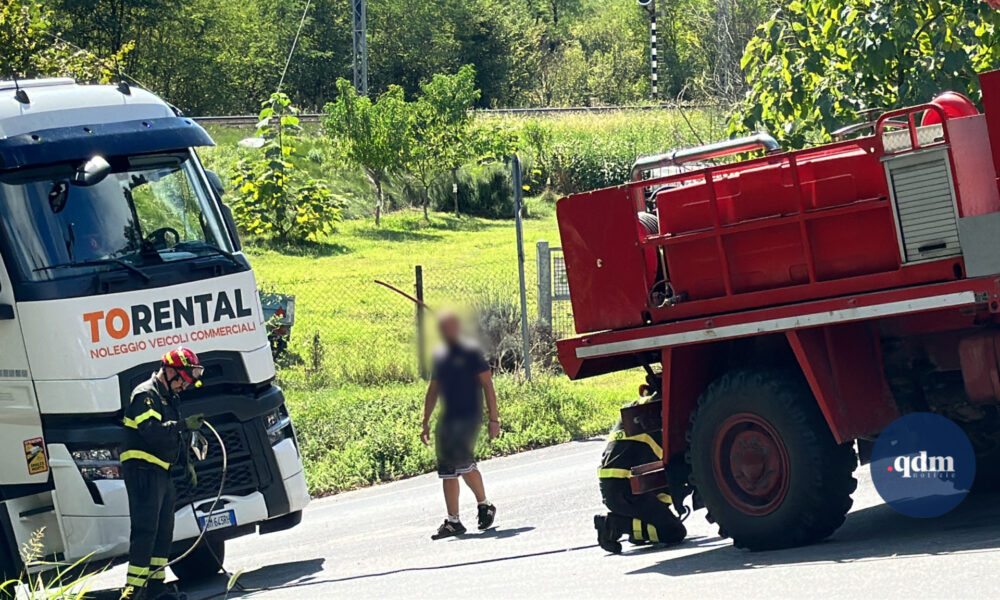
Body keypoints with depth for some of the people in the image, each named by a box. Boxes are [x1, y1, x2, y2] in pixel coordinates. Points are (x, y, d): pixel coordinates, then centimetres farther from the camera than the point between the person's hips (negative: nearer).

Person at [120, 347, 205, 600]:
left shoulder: (168, 398, 20)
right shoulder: (145, 395, -11)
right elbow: (154, 432, -25)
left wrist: (187, 463, 22)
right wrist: (184, 424, -21)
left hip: (161, 473, 10)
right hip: (142, 470, -10)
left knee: (164, 530, 10)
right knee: (145, 530, -15)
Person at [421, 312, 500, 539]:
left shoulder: (471, 352, -4)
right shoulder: (439, 356, 14)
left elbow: (487, 385, -5)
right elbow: (433, 390, 21)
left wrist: (494, 418, -10)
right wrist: (425, 422, 19)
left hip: (469, 417, -7)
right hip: (447, 419, 7)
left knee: (463, 462, -19)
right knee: (447, 470, 4)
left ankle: (484, 505, 2)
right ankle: (453, 521, 9)